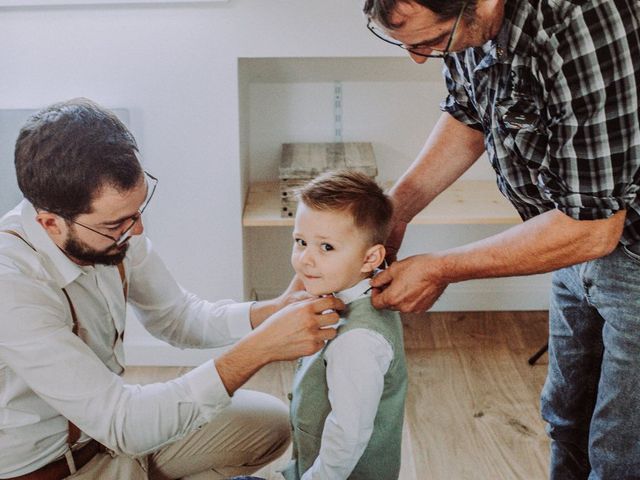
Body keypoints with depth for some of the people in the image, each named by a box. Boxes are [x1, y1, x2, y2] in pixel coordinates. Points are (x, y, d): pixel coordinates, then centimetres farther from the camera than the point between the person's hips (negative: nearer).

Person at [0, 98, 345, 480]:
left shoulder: (115, 225, -13)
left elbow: (178, 317, 3)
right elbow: (121, 424, -34)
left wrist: (273, 311, -16)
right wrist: (260, 347, -36)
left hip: (108, 422, 7)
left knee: (272, 422, 5)